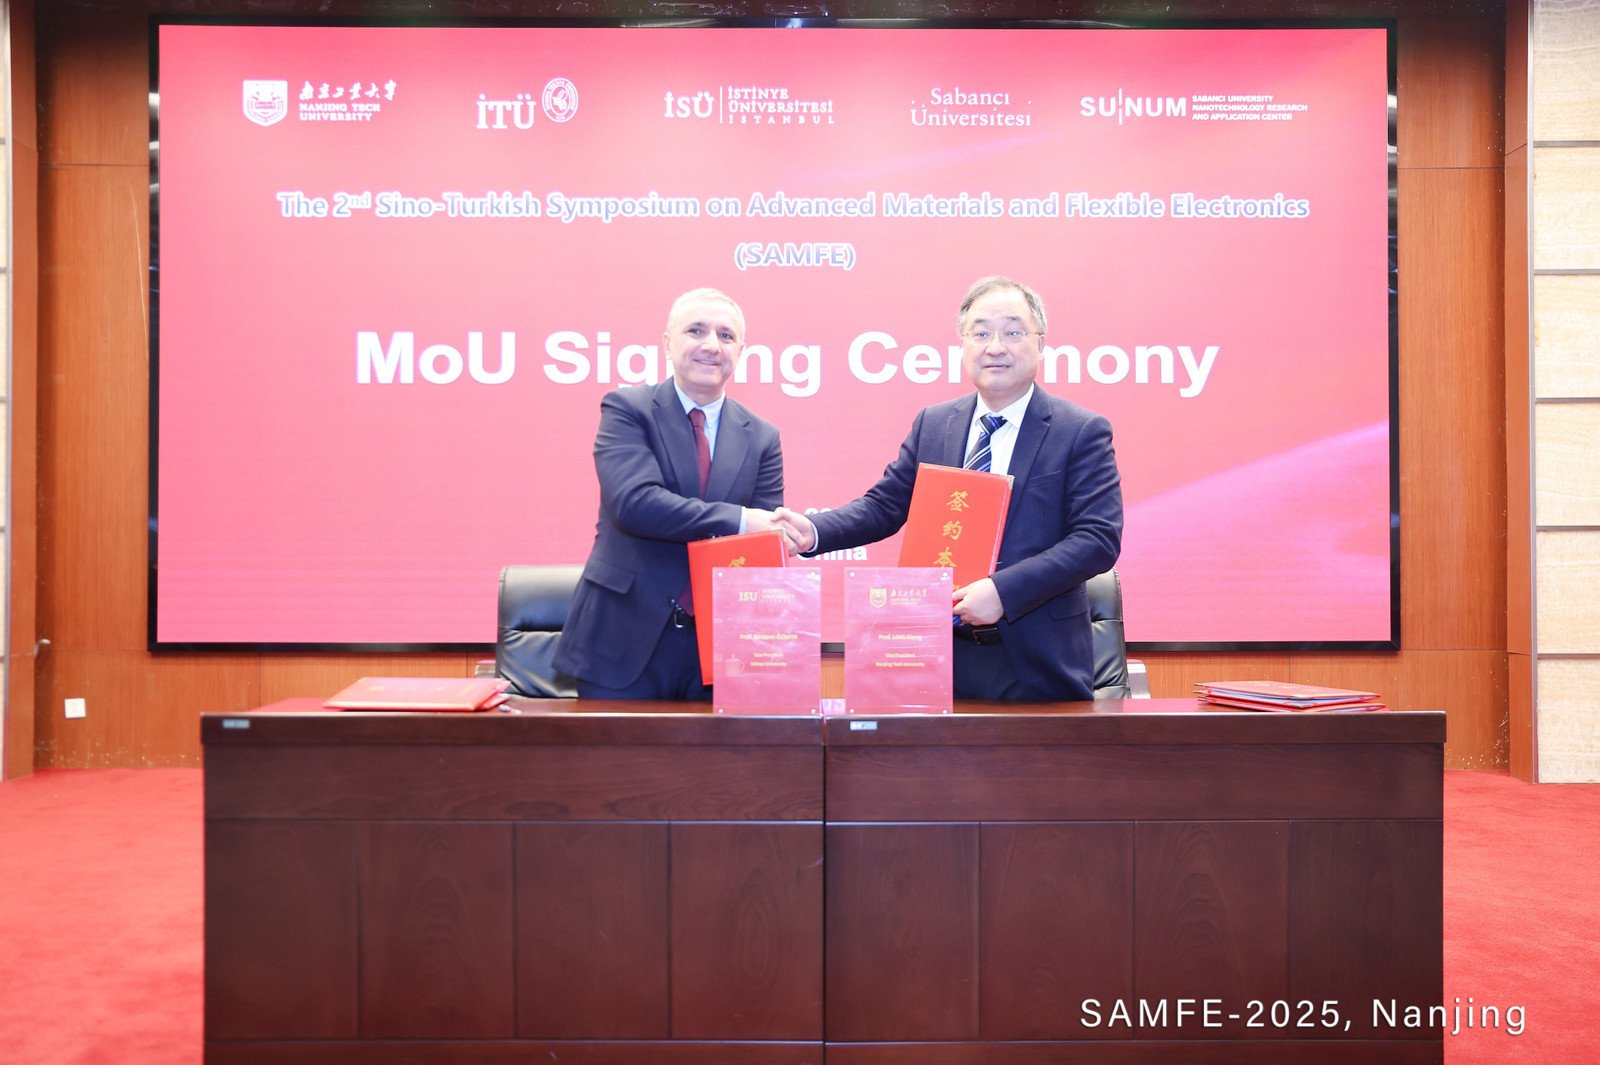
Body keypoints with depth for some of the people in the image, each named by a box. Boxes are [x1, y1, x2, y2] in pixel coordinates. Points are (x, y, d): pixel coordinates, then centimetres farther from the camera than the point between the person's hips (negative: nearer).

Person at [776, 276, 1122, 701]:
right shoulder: (931, 424, 9)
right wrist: (813, 531, -8)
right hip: (944, 655, 3)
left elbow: (1099, 539, -13)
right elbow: (884, 505, 11)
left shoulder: (1083, 432, -5)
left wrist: (1003, 590, -23)